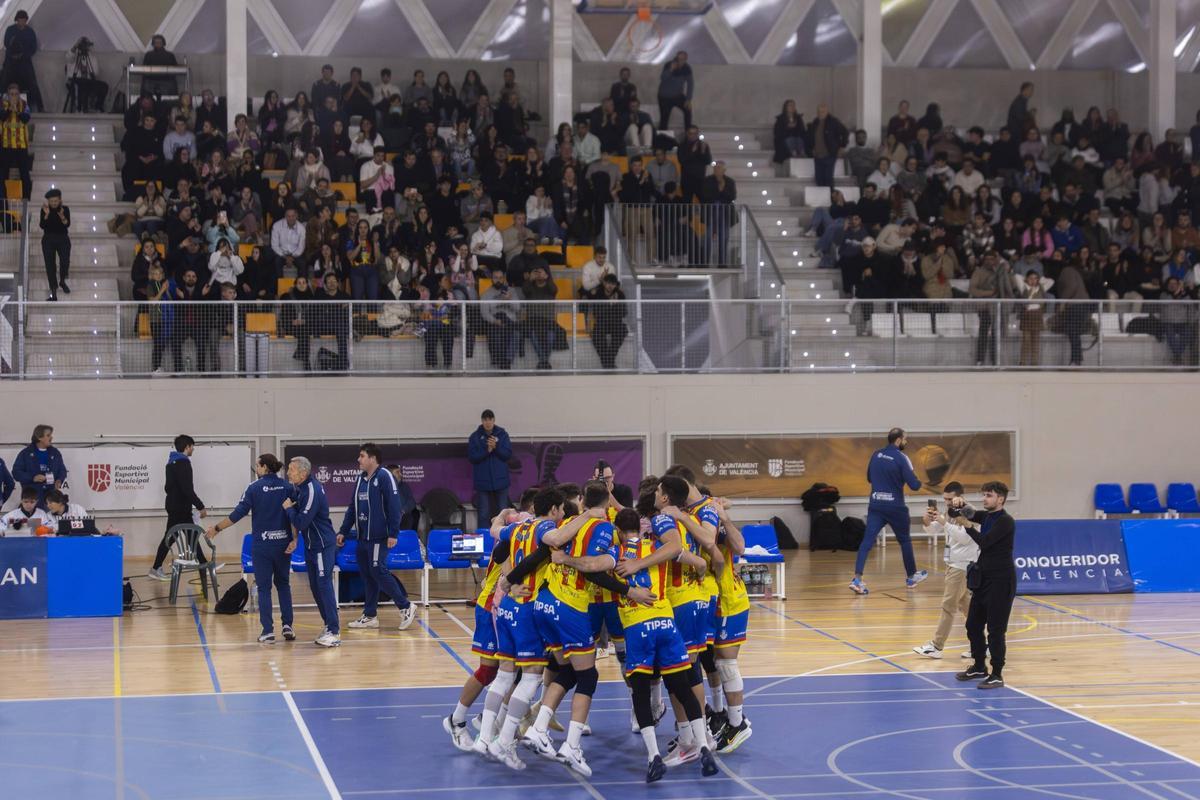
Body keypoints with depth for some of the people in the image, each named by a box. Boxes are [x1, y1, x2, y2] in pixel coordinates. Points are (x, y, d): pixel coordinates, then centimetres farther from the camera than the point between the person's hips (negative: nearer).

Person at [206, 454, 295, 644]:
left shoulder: (255, 488, -7)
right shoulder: (287, 487, 0)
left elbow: (238, 514, -8)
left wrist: (217, 528, 2)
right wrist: (294, 540, -4)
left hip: (261, 544, -3)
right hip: (283, 543, 3)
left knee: (264, 587, 4)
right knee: (283, 584, 16)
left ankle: (268, 631, 0)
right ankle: (287, 626, 8)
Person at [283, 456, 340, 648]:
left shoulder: (312, 491, -22)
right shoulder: (299, 488, 6)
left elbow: (301, 522, -23)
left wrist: (289, 508, -9)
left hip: (322, 545, -10)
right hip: (311, 544, 10)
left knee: (324, 585, -11)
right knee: (315, 587, 13)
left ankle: (334, 632, -10)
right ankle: (329, 625, 22)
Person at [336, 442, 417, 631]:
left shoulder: (384, 477, -10)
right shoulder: (361, 479, 15)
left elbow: (394, 506, -15)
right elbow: (352, 508, 20)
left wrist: (393, 534, -20)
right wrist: (343, 531, 16)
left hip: (378, 537, -8)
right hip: (362, 536, 8)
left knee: (378, 571, -12)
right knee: (367, 575, 9)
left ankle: (406, 607, -2)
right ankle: (369, 616, 16)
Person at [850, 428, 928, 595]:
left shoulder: (876, 455, 5)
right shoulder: (901, 458, -12)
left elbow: (869, 478, 19)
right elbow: (914, 485, -13)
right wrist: (918, 481, 8)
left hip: (875, 505, 4)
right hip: (895, 507, -4)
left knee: (867, 541, -5)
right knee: (904, 541, 17)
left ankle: (857, 579, -19)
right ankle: (912, 576, 32)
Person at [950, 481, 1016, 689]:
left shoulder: (1005, 521, -14)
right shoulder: (985, 516, 10)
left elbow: (984, 541, -23)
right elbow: (957, 515, 15)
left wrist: (968, 526, -14)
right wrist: (958, 505, -6)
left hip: (1000, 581, -9)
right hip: (984, 578, 9)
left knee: (995, 629, -6)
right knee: (973, 625, 14)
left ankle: (997, 675, 0)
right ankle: (979, 667, 29)